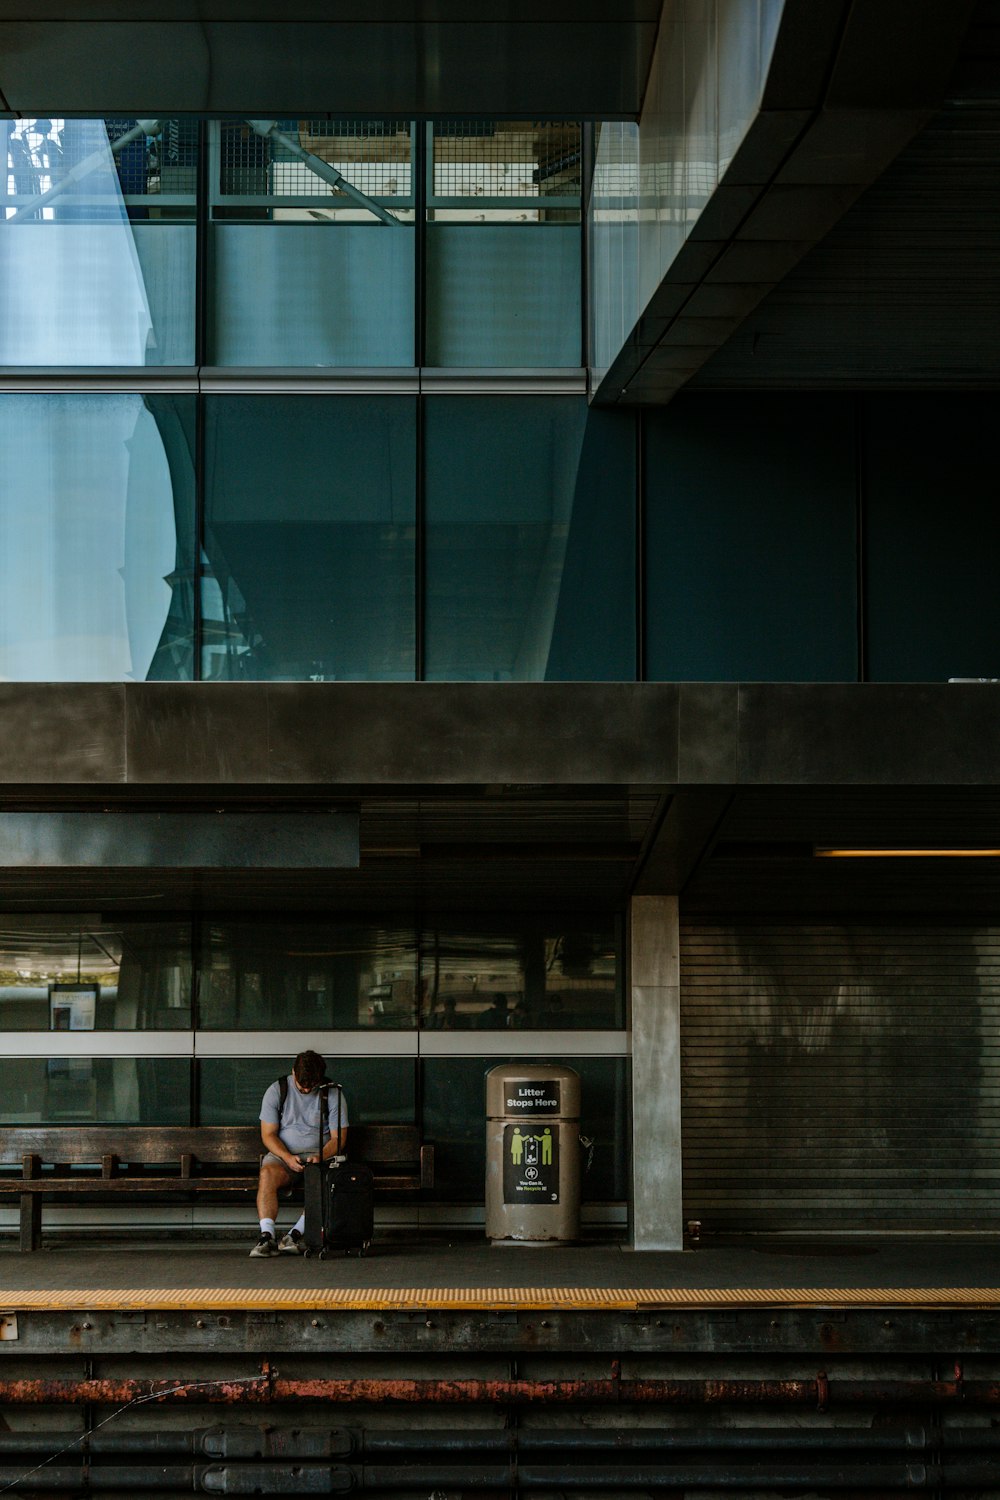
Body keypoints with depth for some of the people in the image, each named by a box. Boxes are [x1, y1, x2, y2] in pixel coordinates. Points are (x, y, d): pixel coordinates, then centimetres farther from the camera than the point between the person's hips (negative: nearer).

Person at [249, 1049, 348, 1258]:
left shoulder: (333, 1094, 0)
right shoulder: (276, 1091, 0)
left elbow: (338, 1138, -1)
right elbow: (268, 1134, -1)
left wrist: (321, 1156, -22)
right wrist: (287, 1157, -19)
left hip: (320, 1154, 0)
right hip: (282, 1154, 0)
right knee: (268, 1174, -34)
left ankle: (295, 1235, -39)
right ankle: (267, 1236, -43)